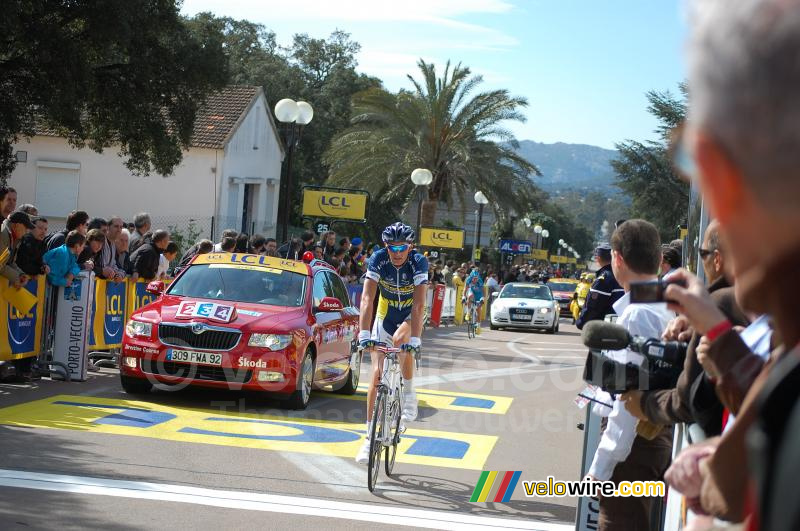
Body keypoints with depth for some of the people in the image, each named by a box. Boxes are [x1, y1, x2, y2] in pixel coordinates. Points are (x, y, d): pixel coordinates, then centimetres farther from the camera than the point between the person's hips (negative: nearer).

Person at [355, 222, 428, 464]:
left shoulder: (419, 262, -27)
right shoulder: (378, 259, -23)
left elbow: (419, 304, -35)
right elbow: (367, 299, -30)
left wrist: (415, 338, -46)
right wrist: (365, 333, -42)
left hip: (410, 316, -2)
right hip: (385, 315, 2)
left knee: (400, 340, -36)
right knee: (377, 373, -6)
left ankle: (409, 393, -11)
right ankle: (369, 437, -2)